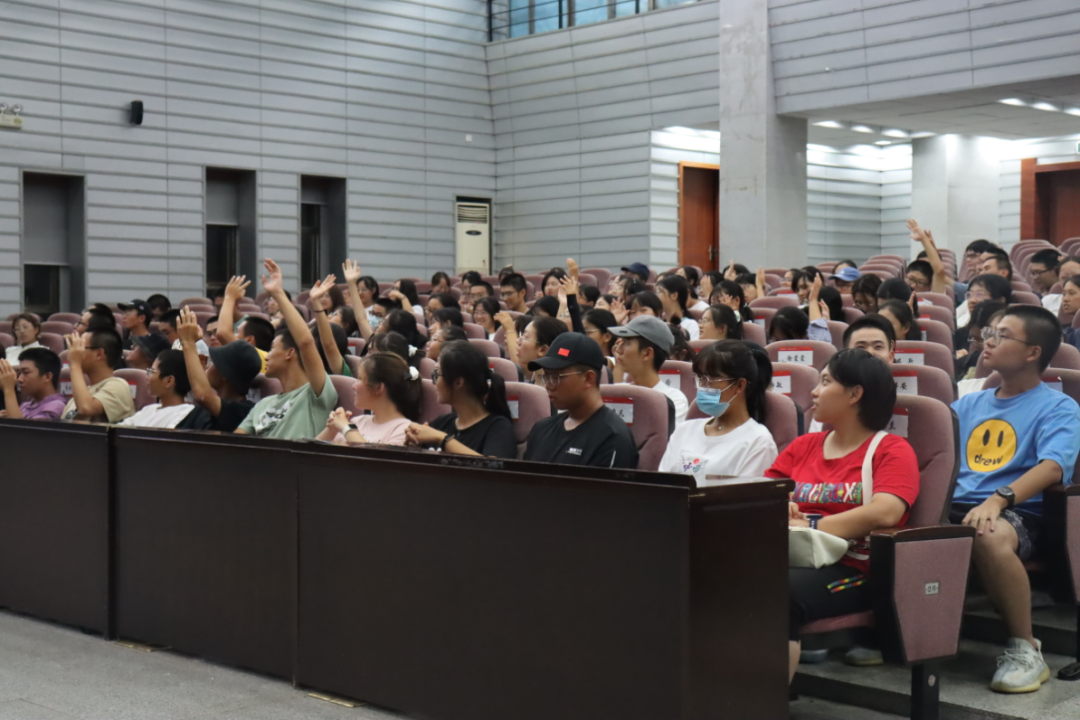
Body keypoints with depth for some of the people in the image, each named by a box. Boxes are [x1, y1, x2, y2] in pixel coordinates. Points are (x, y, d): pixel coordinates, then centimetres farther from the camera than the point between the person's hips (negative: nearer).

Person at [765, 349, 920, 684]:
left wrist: (811, 528, -17)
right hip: (790, 560, 5)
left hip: (851, 571, -5)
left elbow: (884, 513, -12)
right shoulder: (802, 447, 25)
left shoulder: (892, 450, 7)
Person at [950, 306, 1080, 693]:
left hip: (1018, 514, -5)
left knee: (989, 535, -41)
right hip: (954, 509, 5)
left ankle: (1025, 650, -20)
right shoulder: (968, 404, 24)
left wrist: (998, 500, -30)